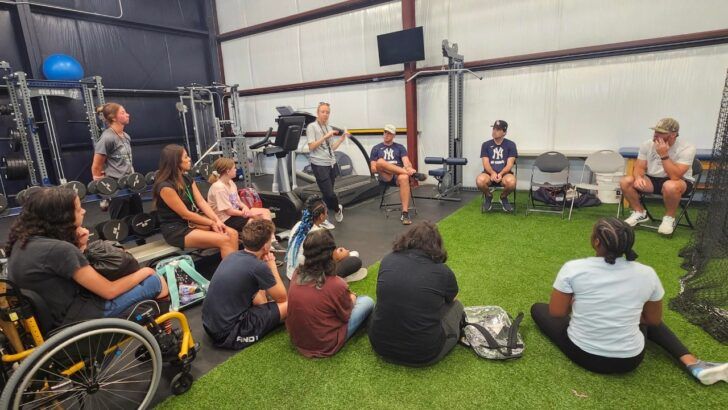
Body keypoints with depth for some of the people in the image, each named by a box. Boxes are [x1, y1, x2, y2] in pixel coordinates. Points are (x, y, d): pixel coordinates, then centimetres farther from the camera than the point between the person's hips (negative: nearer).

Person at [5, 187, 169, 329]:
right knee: (154, 281, -4)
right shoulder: (58, 249, -27)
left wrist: (79, 246, -5)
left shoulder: (22, 239, -1)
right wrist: (144, 271, -5)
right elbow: (109, 291, -20)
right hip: (70, 319, -9)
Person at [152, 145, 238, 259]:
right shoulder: (165, 186, -17)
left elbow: (202, 202, 2)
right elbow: (185, 214, -15)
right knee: (224, 240, -25)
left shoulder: (188, 180, 8)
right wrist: (212, 223, -10)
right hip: (176, 230, -8)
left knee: (232, 234, -13)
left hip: (192, 222, 8)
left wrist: (217, 220, -11)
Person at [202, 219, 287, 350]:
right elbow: (282, 297, -3)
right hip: (228, 334, -8)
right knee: (288, 305, -3)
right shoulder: (258, 267, -21)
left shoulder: (234, 255, 3)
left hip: (210, 325, 8)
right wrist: (272, 265, 5)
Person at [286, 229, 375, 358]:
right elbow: (346, 315, -8)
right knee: (367, 301, 10)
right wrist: (352, 298, 11)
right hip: (324, 346, -6)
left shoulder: (297, 274, -11)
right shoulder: (336, 285, -29)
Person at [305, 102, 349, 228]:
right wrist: (325, 136, -18)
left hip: (331, 164, 6)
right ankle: (338, 209, 21)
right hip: (319, 165, -6)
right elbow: (311, 146, -13)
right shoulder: (311, 127, -4)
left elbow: (332, 148, 15)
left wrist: (342, 138, 6)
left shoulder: (329, 127, 13)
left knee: (326, 194, 8)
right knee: (329, 193, -7)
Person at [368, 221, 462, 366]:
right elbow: (451, 299, 13)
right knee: (456, 305, 19)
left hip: (380, 345, 3)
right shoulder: (443, 272, -11)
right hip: (423, 355, -2)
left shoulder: (387, 260, -3)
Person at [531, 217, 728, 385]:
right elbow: (654, 320, 6)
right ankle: (694, 365, 16)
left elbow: (556, 313, -8)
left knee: (538, 308, 19)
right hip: (629, 361, 1)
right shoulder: (647, 274, -10)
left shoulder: (573, 268, -18)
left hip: (582, 354, -1)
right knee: (649, 321, 33)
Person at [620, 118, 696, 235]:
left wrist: (664, 155, -32)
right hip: (652, 179, 5)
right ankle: (639, 213, 3)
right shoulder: (647, 144, -6)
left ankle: (669, 218, -11)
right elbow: (639, 167, -3)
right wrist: (638, 177, -26)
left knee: (670, 186, -41)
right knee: (625, 181, -20)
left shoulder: (686, 148, -19)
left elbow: (675, 176, -29)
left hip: (680, 181, -5)